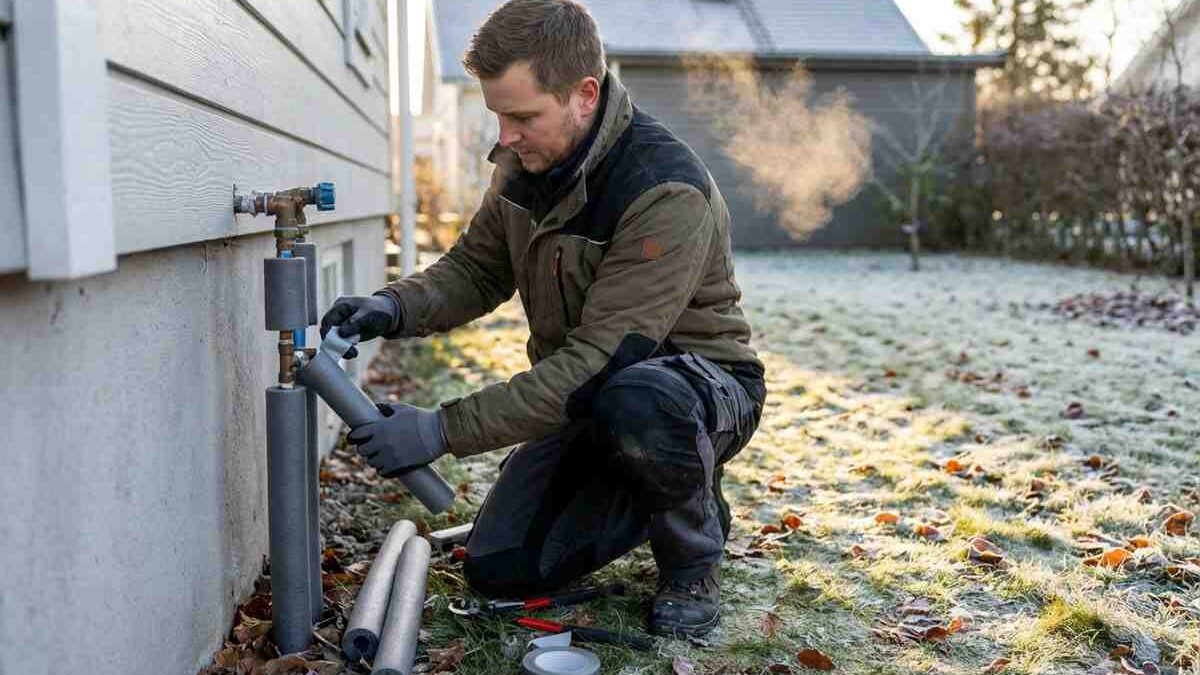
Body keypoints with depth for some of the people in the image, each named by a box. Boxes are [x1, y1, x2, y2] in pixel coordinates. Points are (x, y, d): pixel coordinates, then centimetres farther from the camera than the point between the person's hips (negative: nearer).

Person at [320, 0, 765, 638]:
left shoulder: (669, 195, -31)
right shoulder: (524, 162, -6)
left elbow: (599, 359, -34)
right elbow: (476, 267, 5)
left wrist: (444, 429, -34)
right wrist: (395, 307, -17)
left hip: (698, 382, -6)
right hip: (588, 398, 7)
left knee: (634, 399, -42)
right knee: (497, 568, -2)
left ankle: (692, 565, -10)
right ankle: (660, 491, 19)